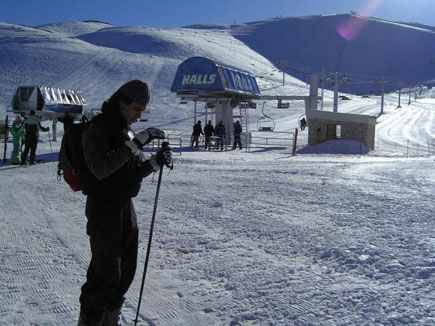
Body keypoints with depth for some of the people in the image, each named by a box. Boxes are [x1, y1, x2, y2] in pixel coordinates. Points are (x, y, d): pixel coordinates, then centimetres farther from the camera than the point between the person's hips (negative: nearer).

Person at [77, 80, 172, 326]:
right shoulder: (97, 128, -12)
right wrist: (135, 144, -28)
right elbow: (100, 168, -27)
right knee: (106, 273, -5)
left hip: (125, 207, 8)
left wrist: (156, 163, -2)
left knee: (126, 269, 13)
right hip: (103, 209, -8)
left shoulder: (126, 131, 14)